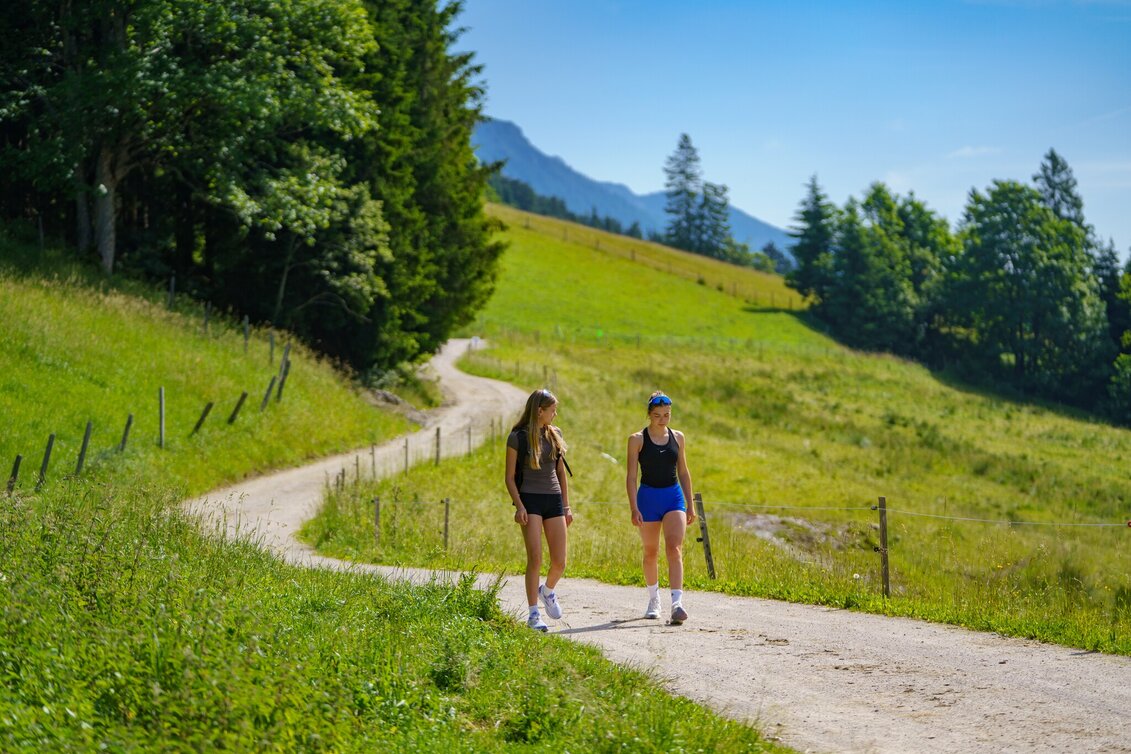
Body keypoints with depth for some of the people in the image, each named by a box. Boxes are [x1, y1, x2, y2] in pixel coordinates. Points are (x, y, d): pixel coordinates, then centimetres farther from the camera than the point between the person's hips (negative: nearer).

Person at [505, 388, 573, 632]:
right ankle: (533, 615, -7)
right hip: (530, 500, -5)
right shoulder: (518, 437, -3)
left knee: (560, 562, 1)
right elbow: (510, 477, -2)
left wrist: (567, 506, 13)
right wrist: (519, 506, -14)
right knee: (535, 558, -12)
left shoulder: (555, 434, 11)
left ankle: (547, 591, 33)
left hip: (554, 499, 5)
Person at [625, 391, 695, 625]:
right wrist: (634, 508, -14)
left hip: (674, 496, 1)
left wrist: (690, 504, 11)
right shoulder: (637, 439, -3)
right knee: (651, 553, 10)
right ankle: (653, 600, 31)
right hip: (648, 497, -1)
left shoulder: (678, 437, 6)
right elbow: (631, 476, -5)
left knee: (674, 549, -15)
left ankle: (677, 604, -25)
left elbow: (683, 472, 14)